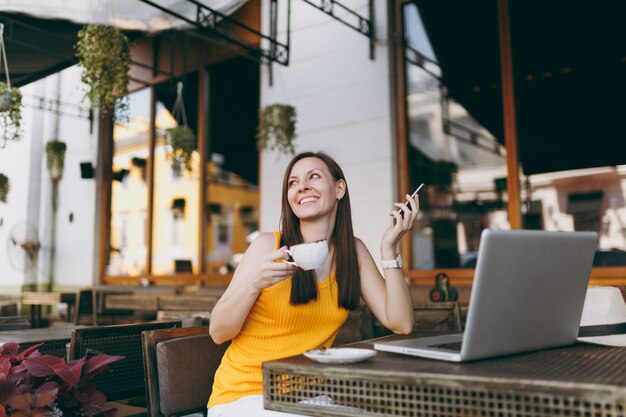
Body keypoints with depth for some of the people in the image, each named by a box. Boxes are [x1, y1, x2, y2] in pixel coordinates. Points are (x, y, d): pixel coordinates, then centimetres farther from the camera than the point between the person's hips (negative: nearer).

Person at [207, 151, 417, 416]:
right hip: (245, 395, -4)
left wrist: (388, 249, -13)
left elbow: (400, 324, -7)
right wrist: (254, 284, -29)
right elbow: (218, 333, -11)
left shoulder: (353, 251, 1)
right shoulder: (268, 245, -11)